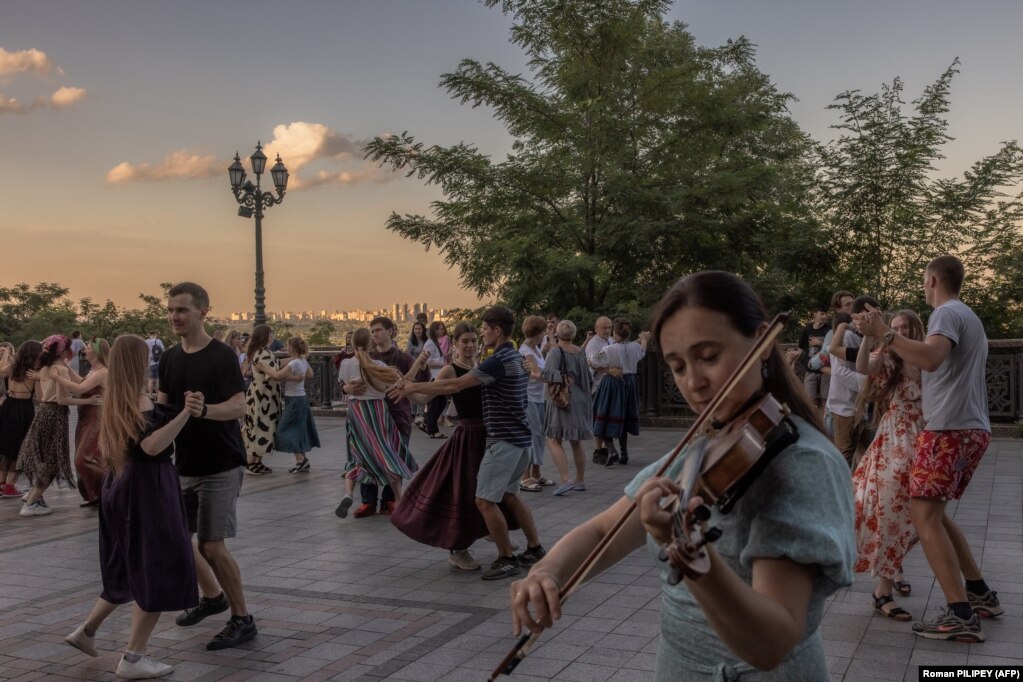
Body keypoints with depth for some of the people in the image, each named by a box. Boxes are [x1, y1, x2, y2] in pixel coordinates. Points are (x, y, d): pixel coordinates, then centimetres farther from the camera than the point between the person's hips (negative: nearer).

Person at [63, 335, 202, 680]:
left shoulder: (116, 402, 11)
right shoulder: (140, 401, -18)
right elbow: (152, 446, -32)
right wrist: (186, 413, -40)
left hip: (123, 486, 10)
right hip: (146, 489, -10)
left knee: (130, 567, 23)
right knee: (159, 570, -3)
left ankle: (86, 630, 31)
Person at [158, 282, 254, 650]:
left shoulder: (222, 355, -14)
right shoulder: (169, 358, 7)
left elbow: (239, 406, -24)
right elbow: (163, 405, 14)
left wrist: (205, 409, -43)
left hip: (220, 467, -7)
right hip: (184, 464, 7)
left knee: (212, 546, -9)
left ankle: (242, 619, 7)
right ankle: (212, 596, 36)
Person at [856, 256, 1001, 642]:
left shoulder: (947, 313, -9)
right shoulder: (969, 317, 23)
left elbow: (931, 359, -29)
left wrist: (883, 334, -27)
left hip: (950, 429, -10)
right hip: (973, 429, 10)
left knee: (924, 514, -11)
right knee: (933, 513, 17)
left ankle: (960, 614, -16)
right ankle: (980, 593, 18)